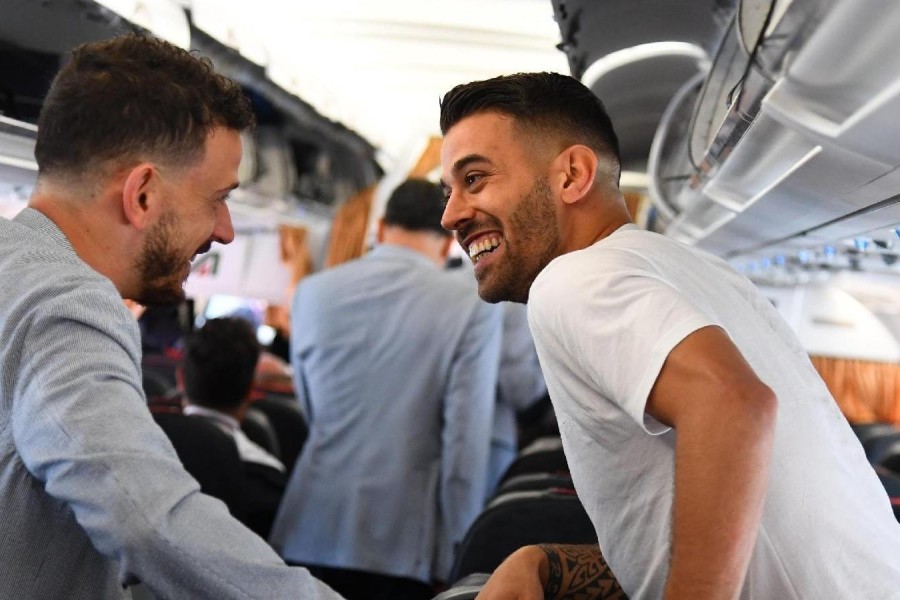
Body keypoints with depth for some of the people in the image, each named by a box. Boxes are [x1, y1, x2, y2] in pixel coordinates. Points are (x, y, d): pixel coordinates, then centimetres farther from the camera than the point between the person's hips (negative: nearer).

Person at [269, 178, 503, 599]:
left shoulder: (313, 291, 4)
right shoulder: (473, 309, -7)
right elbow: (467, 438, -9)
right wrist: (458, 547, -1)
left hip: (312, 532, 3)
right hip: (403, 540, -3)